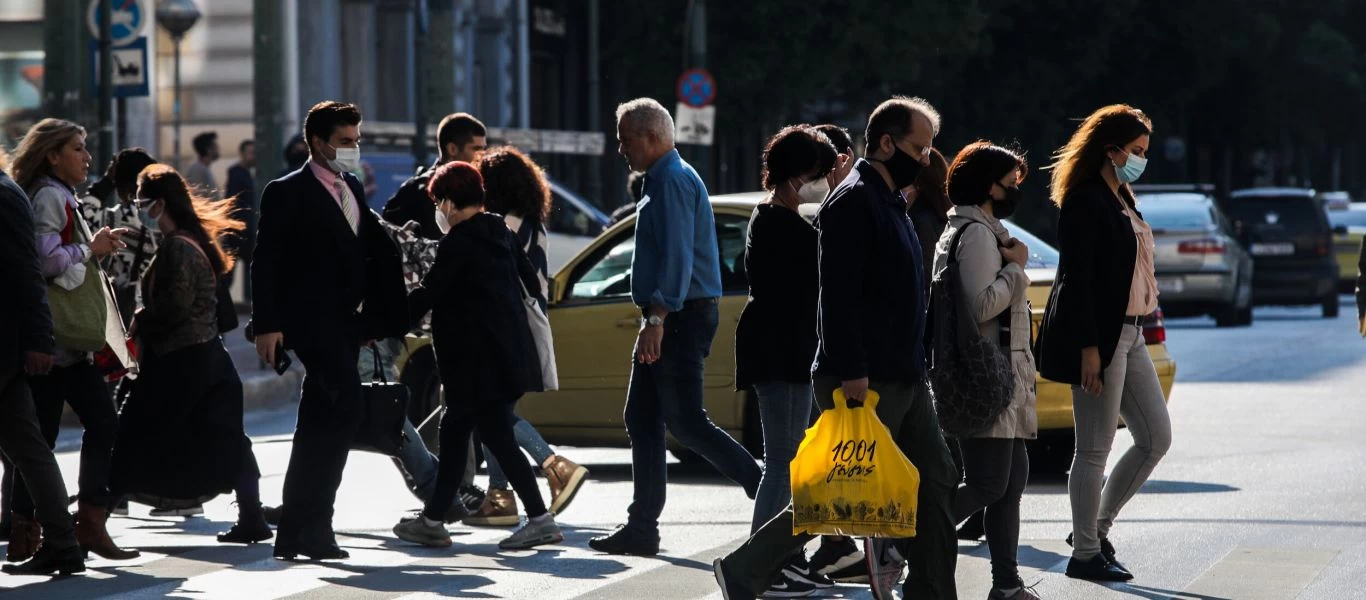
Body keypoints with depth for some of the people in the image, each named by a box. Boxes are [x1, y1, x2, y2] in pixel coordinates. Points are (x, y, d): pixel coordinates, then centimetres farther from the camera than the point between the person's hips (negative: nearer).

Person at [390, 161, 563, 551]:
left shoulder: (460, 241, -13)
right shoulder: (501, 234, 12)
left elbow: (428, 293, -13)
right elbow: (530, 282, 17)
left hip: (480, 357, -9)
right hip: (508, 353, 9)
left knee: (498, 438, -7)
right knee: (455, 430, 14)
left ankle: (541, 521, -9)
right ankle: (432, 521, 18)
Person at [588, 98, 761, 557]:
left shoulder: (673, 182, -14)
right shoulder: (665, 180, 19)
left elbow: (677, 258, -23)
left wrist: (657, 319, -28)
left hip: (680, 315, -11)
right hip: (667, 320, 11)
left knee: (685, 422, -11)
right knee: (641, 419, 8)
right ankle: (641, 527, 10)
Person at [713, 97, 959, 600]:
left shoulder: (890, 203, 18)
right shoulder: (854, 202, -13)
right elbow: (839, 294, -21)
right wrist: (852, 372, -26)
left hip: (901, 379, 10)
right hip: (866, 381, -10)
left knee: (936, 483, 8)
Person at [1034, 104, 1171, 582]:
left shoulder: (1121, 200, 16)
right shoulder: (1085, 202, -13)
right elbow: (1075, 279, -17)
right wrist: (1088, 348, -21)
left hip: (1128, 335, 10)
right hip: (1098, 337, -10)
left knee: (1156, 439, 11)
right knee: (1095, 451, -2)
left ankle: (1096, 526, 21)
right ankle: (1085, 553, 7)